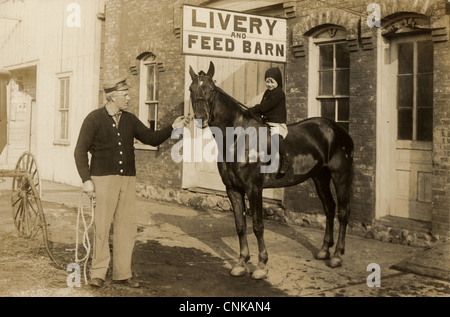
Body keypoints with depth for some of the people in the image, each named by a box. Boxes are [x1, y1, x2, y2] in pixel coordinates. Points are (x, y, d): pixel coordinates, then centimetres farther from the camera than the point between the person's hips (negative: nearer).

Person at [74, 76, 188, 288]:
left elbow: (151, 139, 12)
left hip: (128, 179, 5)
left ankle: (122, 272, 17)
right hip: (103, 179, -4)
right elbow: (80, 151, -5)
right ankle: (98, 272, 14)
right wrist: (86, 179, -13)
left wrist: (172, 128, -1)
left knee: (127, 227, 6)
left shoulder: (130, 120, 10)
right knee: (102, 226, 1)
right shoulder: (94, 119, -4)